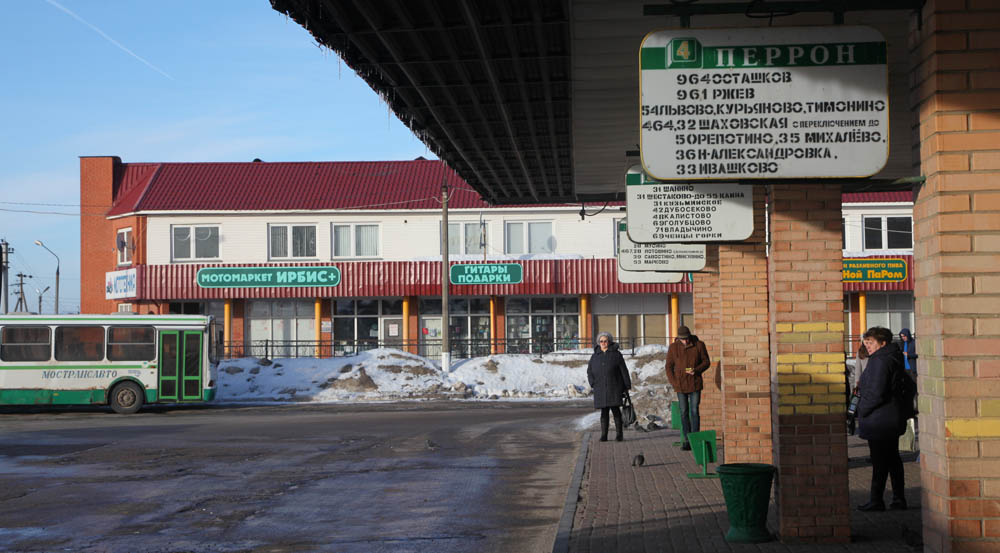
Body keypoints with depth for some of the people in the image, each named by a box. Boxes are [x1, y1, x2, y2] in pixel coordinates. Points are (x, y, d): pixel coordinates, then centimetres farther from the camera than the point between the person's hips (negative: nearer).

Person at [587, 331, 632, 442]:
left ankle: (619, 434, -1)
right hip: (600, 389, 3)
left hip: (614, 387, -3)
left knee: (615, 410, -7)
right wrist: (592, 383, 0)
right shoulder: (595, 356, 14)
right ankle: (604, 435, 4)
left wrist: (627, 386, 0)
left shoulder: (616, 354, 4)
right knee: (604, 411, 3)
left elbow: (623, 370, 3)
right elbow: (589, 371, 16)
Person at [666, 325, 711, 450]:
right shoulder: (673, 347, -3)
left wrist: (696, 370, -17)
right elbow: (669, 367, 3)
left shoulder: (699, 345, -5)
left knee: (694, 411, -5)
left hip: (695, 384, -1)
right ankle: (687, 441, 9)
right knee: (684, 413, 4)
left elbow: (706, 362, 2)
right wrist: (674, 383, -6)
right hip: (680, 385, 1)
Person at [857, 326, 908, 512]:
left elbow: (876, 393, -23)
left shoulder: (880, 361, -19)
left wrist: (862, 409, -9)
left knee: (879, 462, -5)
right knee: (893, 458, 14)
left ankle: (876, 501, 0)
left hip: (878, 420, -10)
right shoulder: (893, 358, 13)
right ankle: (899, 498, 19)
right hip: (893, 419, 10)